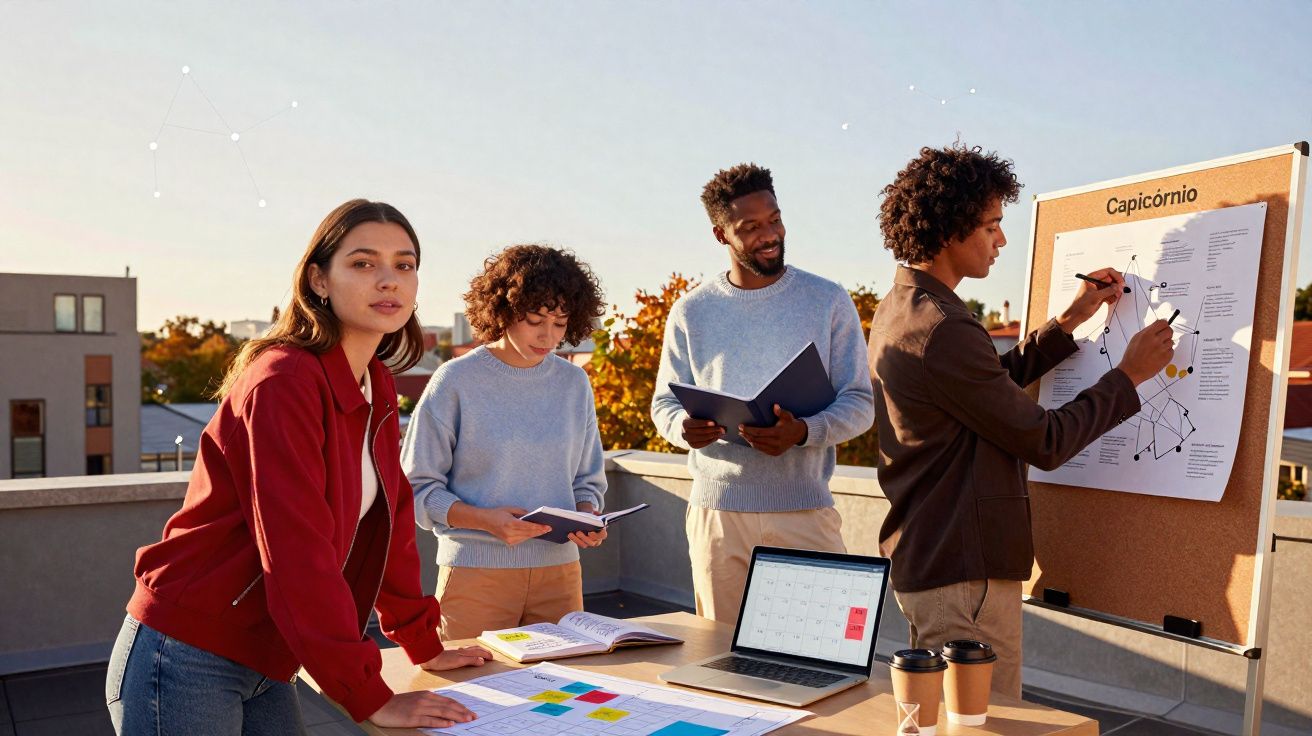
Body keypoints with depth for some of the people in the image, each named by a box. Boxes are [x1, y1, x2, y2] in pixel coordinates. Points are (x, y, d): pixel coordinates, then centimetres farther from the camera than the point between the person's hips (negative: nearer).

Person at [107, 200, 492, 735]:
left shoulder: (377, 388, 4)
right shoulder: (283, 383, -22)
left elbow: (390, 520, 9)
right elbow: (299, 555, -26)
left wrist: (424, 648, 12)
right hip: (187, 664, -7)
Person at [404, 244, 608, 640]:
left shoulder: (574, 384, 6)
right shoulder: (456, 381, -6)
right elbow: (418, 487, -5)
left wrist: (587, 517, -6)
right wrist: (485, 520, -19)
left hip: (559, 569, 4)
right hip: (475, 573, -3)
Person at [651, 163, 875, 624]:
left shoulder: (828, 301, 3)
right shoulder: (692, 311, 7)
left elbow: (860, 402, 1)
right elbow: (664, 402, 10)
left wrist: (803, 432, -20)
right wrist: (684, 427, -14)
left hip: (806, 511, -1)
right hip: (717, 514, 2)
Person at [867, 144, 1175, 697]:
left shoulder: (898, 309, 10)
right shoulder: (941, 330, -23)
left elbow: (991, 386, 22)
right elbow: (1044, 442, -17)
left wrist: (1070, 321, 20)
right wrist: (1129, 374, -4)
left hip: (919, 562, 11)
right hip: (964, 573, -11)